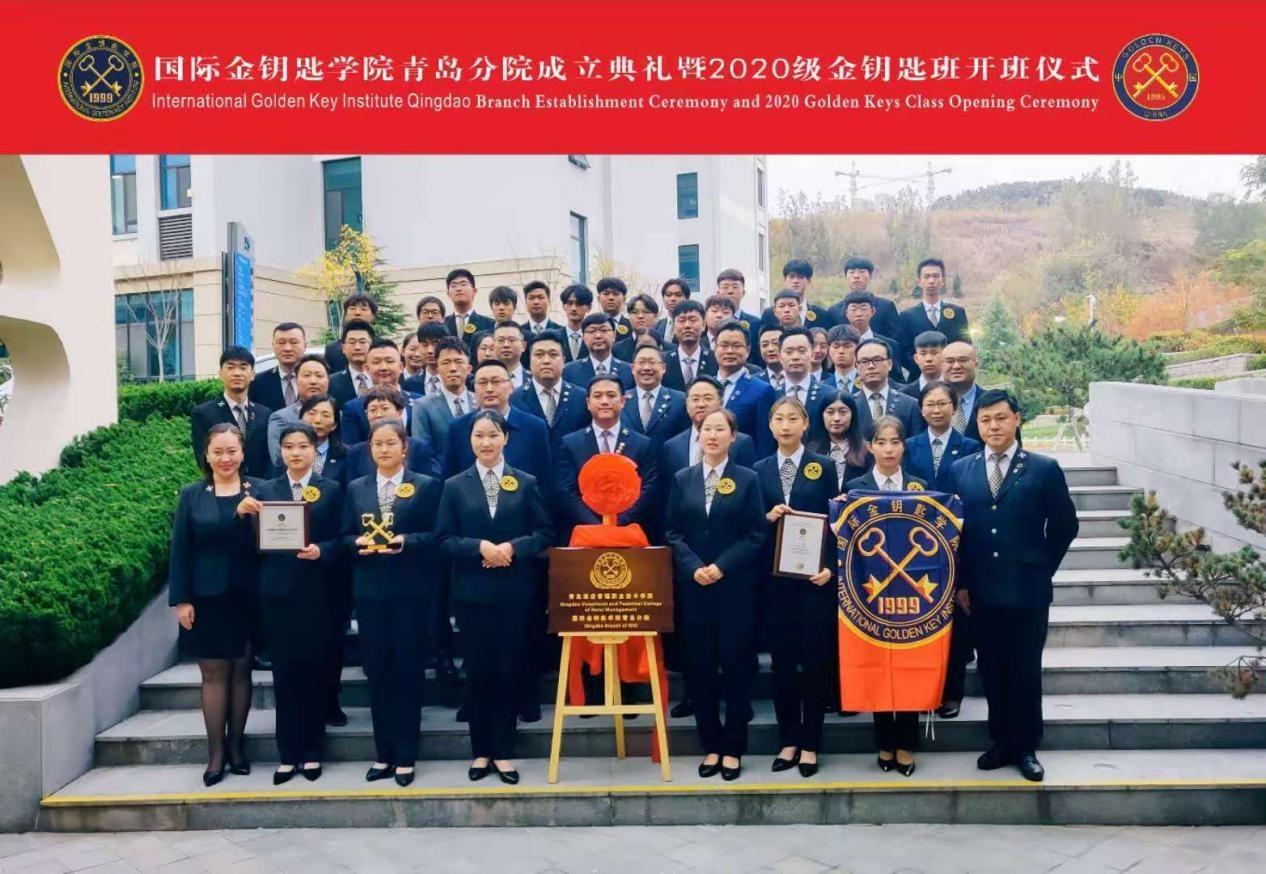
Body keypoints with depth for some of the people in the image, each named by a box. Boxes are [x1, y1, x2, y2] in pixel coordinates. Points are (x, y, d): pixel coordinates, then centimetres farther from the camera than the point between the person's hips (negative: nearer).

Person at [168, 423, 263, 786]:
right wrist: (181, 600, -3)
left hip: (248, 597, 0)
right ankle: (215, 753, 11)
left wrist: (248, 514, -23)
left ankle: (236, 746, 20)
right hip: (207, 598, 1)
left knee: (241, 671, 8)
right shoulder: (192, 495, 4)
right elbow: (180, 551, 2)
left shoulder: (260, 491, 0)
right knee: (213, 673, 4)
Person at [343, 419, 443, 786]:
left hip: (410, 591, -3)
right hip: (370, 591, 3)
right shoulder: (356, 488, 12)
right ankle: (383, 753, 18)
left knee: (408, 670, 2)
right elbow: (344, 538, 8)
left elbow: (435, 536, -4)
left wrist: (405, 541, -20)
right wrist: (358, 543, -13)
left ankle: (405, 756, 11)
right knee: (376, 670, 7)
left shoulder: (426, 486, 1)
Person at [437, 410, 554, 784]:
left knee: (509, 670, 4)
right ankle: (481, 751, 18)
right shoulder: (454, 486, 4)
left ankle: (504, 751, 15)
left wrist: (512, 547, -15)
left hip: (515, 592, 0)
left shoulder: (526, 483, 3)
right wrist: (480, 547, -16)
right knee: (478, 671, 7)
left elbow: (545, 533, 1)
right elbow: (444, 539, -1)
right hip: (472, 593, 0)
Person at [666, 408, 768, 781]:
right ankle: (711, 745, 17)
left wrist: (722, 566, -14)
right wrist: (694, 567, -11)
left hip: (736, 586, -2)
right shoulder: (683, 479, 7)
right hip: (693, 586, 2)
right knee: (699, 666, 6)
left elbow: (756, 535, -3)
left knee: (736, 664, 2)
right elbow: (672, 532, 4)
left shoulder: (747, 480, 1)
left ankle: (733, 748, 13)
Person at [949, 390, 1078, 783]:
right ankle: (1001, 741, 22)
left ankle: (1026, 747, 18)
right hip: (980, 590, 2)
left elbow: (1065, 524, 4)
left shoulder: (1044, 469, -2)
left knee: (1025, 670, 6)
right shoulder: (961, 469, 5)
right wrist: (960, 582, 2)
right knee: (991, 669, 10)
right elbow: (954, 528, 6)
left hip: (1027, 589, -2)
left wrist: (1043, 568, 2)